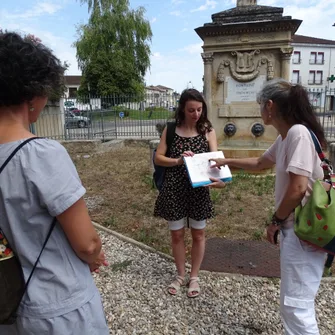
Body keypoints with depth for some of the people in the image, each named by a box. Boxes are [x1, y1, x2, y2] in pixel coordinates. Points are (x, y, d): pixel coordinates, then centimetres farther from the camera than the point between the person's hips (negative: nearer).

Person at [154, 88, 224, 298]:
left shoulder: (208, 131, -2)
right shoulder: (170, 130, -1)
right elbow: (158, 158, -1)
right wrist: (177, 161, -21)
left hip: (198, 190, 0)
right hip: (174, 189, 0)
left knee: (198, 234, 13)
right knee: (177, 234, 13)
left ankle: (194, 277, 34)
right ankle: (180, 275, 35)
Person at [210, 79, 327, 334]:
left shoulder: (298, 133, -19)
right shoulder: (285, 137, 10)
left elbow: (298, 188, -24)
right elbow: (260, 164, 28)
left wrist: (276, 221, -10)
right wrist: (227, 162, 32)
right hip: (294, 227, 10)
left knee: (295, 305, -1)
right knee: (297, 301, 20)